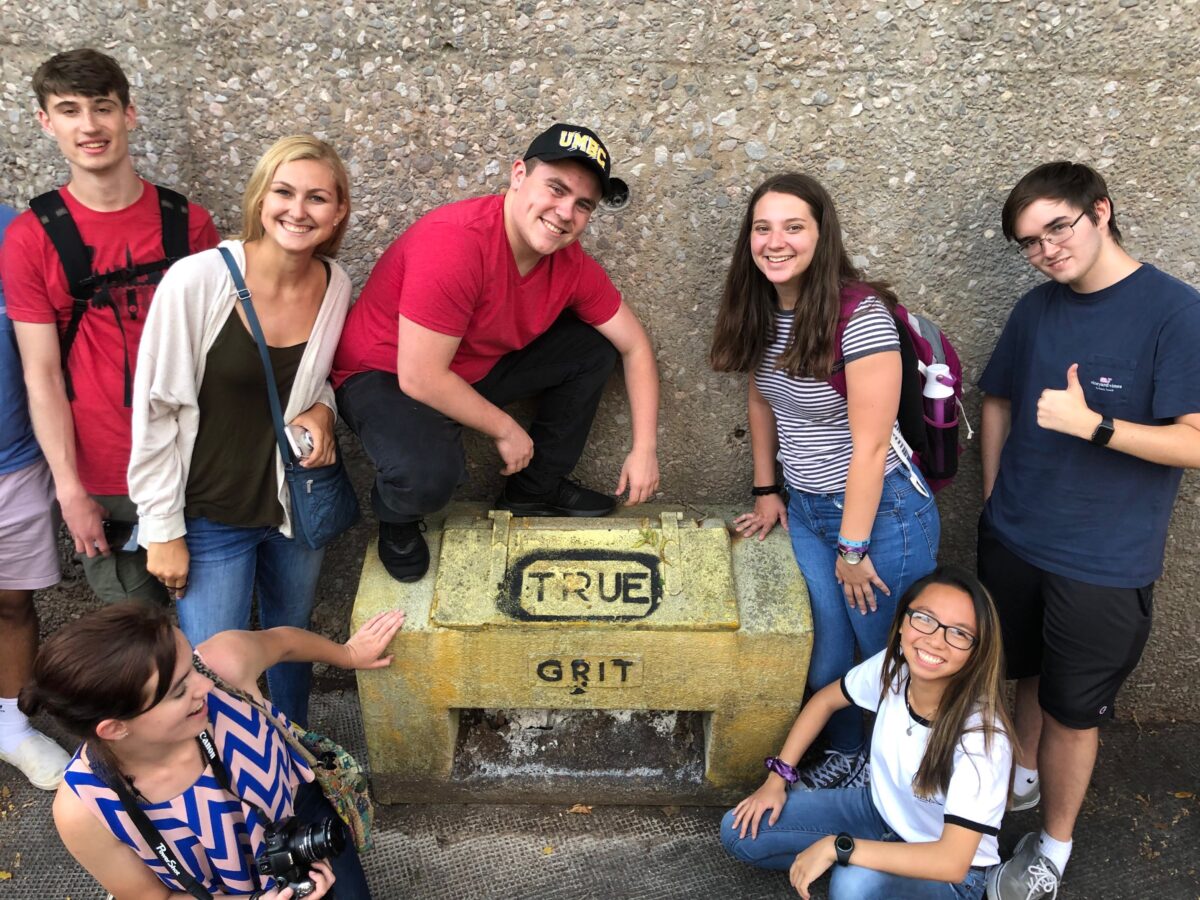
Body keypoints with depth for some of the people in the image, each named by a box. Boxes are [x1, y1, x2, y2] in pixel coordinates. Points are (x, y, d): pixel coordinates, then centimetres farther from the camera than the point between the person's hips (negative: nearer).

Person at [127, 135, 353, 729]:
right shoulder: (196, 281, -20)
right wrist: (162, 530, -9)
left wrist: (321, 410, -10)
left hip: (301, 502, 4)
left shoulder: (337, 286, -7)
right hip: (211, 517, -4)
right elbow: (155, 410, -13)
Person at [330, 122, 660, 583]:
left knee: (593, 347, -2)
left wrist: (645, 450, -5)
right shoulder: (454, 243, -33)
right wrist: (505, 429, -18)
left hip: (479, 365, 7)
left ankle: (536, 489, 12)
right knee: (429, 474, -36)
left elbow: (634, 345, 1)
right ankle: (397, 516, 4)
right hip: (384, 376, -7)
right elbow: (420, 377, -32)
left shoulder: (571, 264, -10)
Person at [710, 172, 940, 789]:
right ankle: (842, 760, 39)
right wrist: (767, 492, 13)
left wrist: (853, 548, -16)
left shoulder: (861, 315, -23)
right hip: (805, 509, 6)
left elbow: (870, 447, -21)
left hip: (880, 511, -6)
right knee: (822, 657, 14)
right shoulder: (762, 311, -1)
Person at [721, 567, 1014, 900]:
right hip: (881, 810, 6)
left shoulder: (981, 735, -33)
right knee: (739, 831, -1)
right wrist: (777, 778, 0)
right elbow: (826, 700, 4)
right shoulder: (892, 667, -17)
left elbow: (952, 862, -37)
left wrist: (836, 847, -34)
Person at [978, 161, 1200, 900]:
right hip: (1013, 540, 4)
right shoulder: (1036, 309, 1)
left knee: (1074, 711, 11)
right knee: (1032, 673, 23)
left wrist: (1092, 424, -30)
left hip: (1104, 562, -4)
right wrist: (996, 501, 11)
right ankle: (1023, 776, 48)